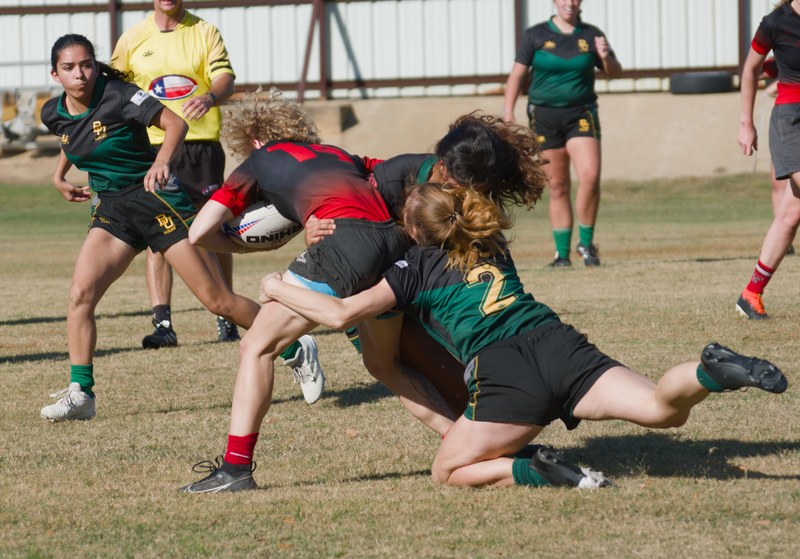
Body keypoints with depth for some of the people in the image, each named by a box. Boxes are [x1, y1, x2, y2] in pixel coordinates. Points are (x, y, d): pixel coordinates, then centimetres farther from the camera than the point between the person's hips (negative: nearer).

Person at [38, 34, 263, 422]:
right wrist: (59, 176, 23)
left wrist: (162, 160, -37)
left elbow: (175, 122, -22)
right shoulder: (54, 114, 3)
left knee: (217, 300, -4)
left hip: (157, 201, -5)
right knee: (80, 292, -15)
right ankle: (80, 393, -7)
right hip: (112, 211, 5)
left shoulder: (117, 96, -16)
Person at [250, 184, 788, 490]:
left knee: (448, 471, 9)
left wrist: (279, 289, 22)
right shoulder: (494, 248, 32)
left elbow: (341, 313, 6)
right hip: (558, 343, 5)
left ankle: (538, 471, -17)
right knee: (663, 409, -5)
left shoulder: (416, 267, 15)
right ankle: (710, 371, -37)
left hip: (504, 372, -5)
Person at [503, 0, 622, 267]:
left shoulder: (591, 35, 6)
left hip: (581, 115, 0)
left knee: (590, 176, -17)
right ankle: (562, 252, 9)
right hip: (545, 115, 0)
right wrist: (508, 111, -3)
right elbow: (517, 74, 5)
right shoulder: (535, 35, 3)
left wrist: (606, 57, -12)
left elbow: (616, 73, 10)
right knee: (558, 186, 2)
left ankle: (586, 243, -1)